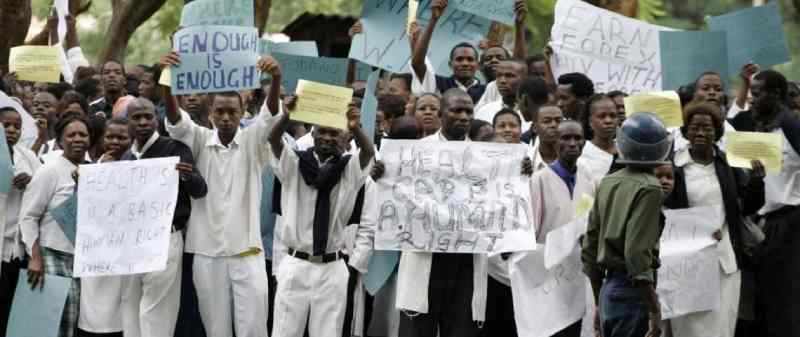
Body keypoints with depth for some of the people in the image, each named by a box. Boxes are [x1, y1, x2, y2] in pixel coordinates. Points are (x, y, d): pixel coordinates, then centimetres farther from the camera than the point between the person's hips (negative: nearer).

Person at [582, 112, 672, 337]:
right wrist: (654, 310, -18)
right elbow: (638, 253, -20)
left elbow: (589, 245, 13)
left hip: (608, 287, 7)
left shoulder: (607, 183, 9)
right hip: (633, 292, -7)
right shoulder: (649, 188, -13)